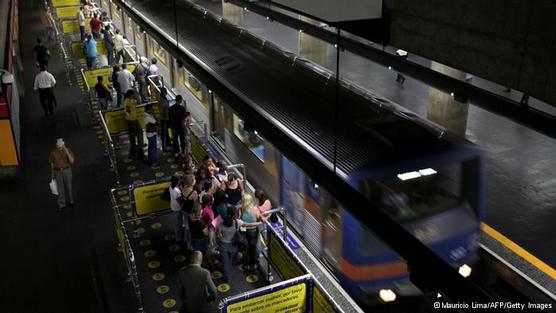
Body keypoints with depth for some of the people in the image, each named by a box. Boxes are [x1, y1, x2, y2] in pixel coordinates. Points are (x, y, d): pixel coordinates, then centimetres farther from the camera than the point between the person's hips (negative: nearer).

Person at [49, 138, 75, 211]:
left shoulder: (68, 150, -9)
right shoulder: (53, 152, -4)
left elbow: (72, 161, -18)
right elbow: (52, 163, 5)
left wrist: (67, 152, -29)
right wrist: (52, 174, 6)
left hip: (67, 170, -1)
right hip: (58, 172, 1)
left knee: (68, 187, 9)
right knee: (60, 188, 0)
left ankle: (69, 201, 30)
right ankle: (61, 204, 6)